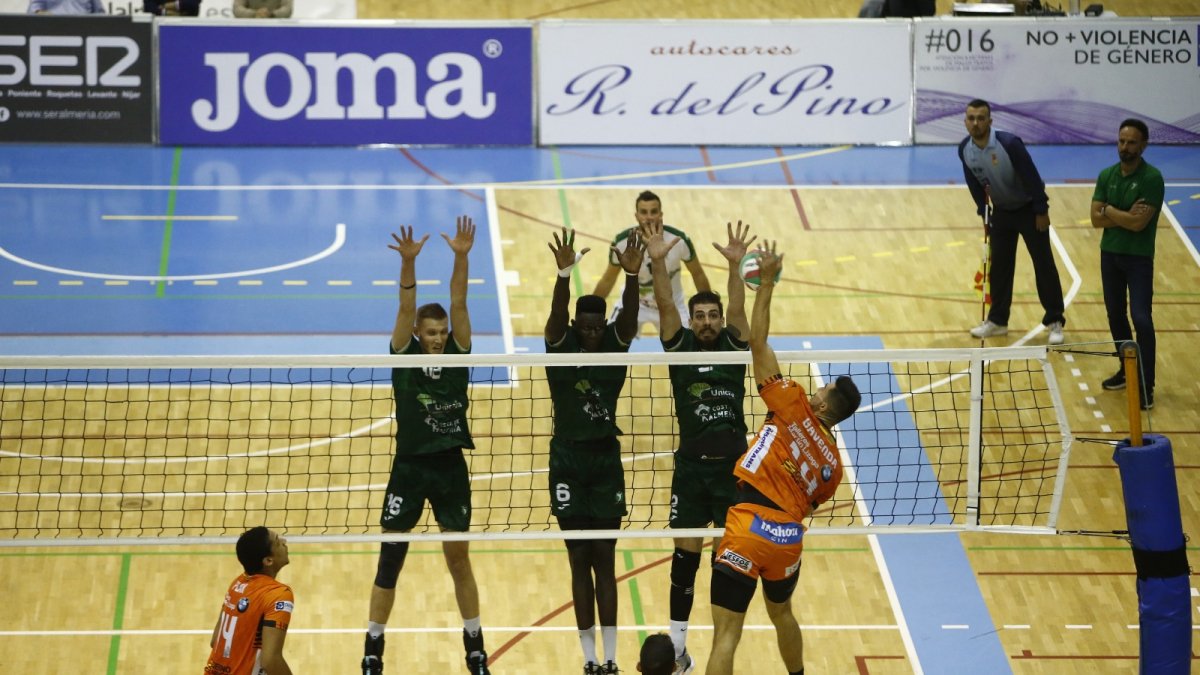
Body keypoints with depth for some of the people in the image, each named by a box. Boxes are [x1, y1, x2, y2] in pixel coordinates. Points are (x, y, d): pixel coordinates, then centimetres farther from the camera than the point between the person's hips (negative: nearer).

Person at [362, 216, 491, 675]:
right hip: (409, 468, -1)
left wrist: (461, 257, -24)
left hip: (451, 468, 2)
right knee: (390, 560, 3)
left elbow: (458, 302, -10)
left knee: (459, 559, 9)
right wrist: (408, 263, -32)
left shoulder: (456, 353, 1)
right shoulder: (405, 356, -3)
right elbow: (406, 307, -17)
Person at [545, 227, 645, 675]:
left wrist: (631, 276, -38)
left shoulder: (615, 345, -2)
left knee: (605, 560, 2)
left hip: (607, 459, 1)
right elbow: (557, 313, -25)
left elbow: (629, 315, -20)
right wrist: (564, 274, -43)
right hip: (568, 460, -1)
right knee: (579, 559, 2)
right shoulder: (560, 346, -6)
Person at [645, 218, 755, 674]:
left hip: (733, 465, 0)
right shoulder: (681, 345, 3)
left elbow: (737, 309, -15)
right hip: (691, 466, 0)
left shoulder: (733, 344, 4)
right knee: (685, 553, 3)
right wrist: (657, 263, -29)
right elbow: (665, 305, -12)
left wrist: (735, 265, -32)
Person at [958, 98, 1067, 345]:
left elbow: (1032, 176, -23)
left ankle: (1055, 322, 3)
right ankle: (997, 320, 20)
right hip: (1001, 211, 5)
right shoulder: (964, 150, -10)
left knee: (1044, 264, -3)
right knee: (999, 266, 9)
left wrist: (1041, 211, -20)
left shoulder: (1009, 144, -29)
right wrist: (984, 212, 4)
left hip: (1029, 209, -5)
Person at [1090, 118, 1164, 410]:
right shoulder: (1106, 176, 3)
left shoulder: (1152, 178, -15)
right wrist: (1126, 216, -17)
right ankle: (1127, 370, 31)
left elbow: (1138, 223, -22)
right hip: (1110, 254, 6)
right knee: (1115, 315, 14)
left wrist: (1110, 210, -10)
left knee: (1141, 319, -11)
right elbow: (1096, 219, -4)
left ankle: (1146, 386, -7)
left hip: (1139, 257, -6)